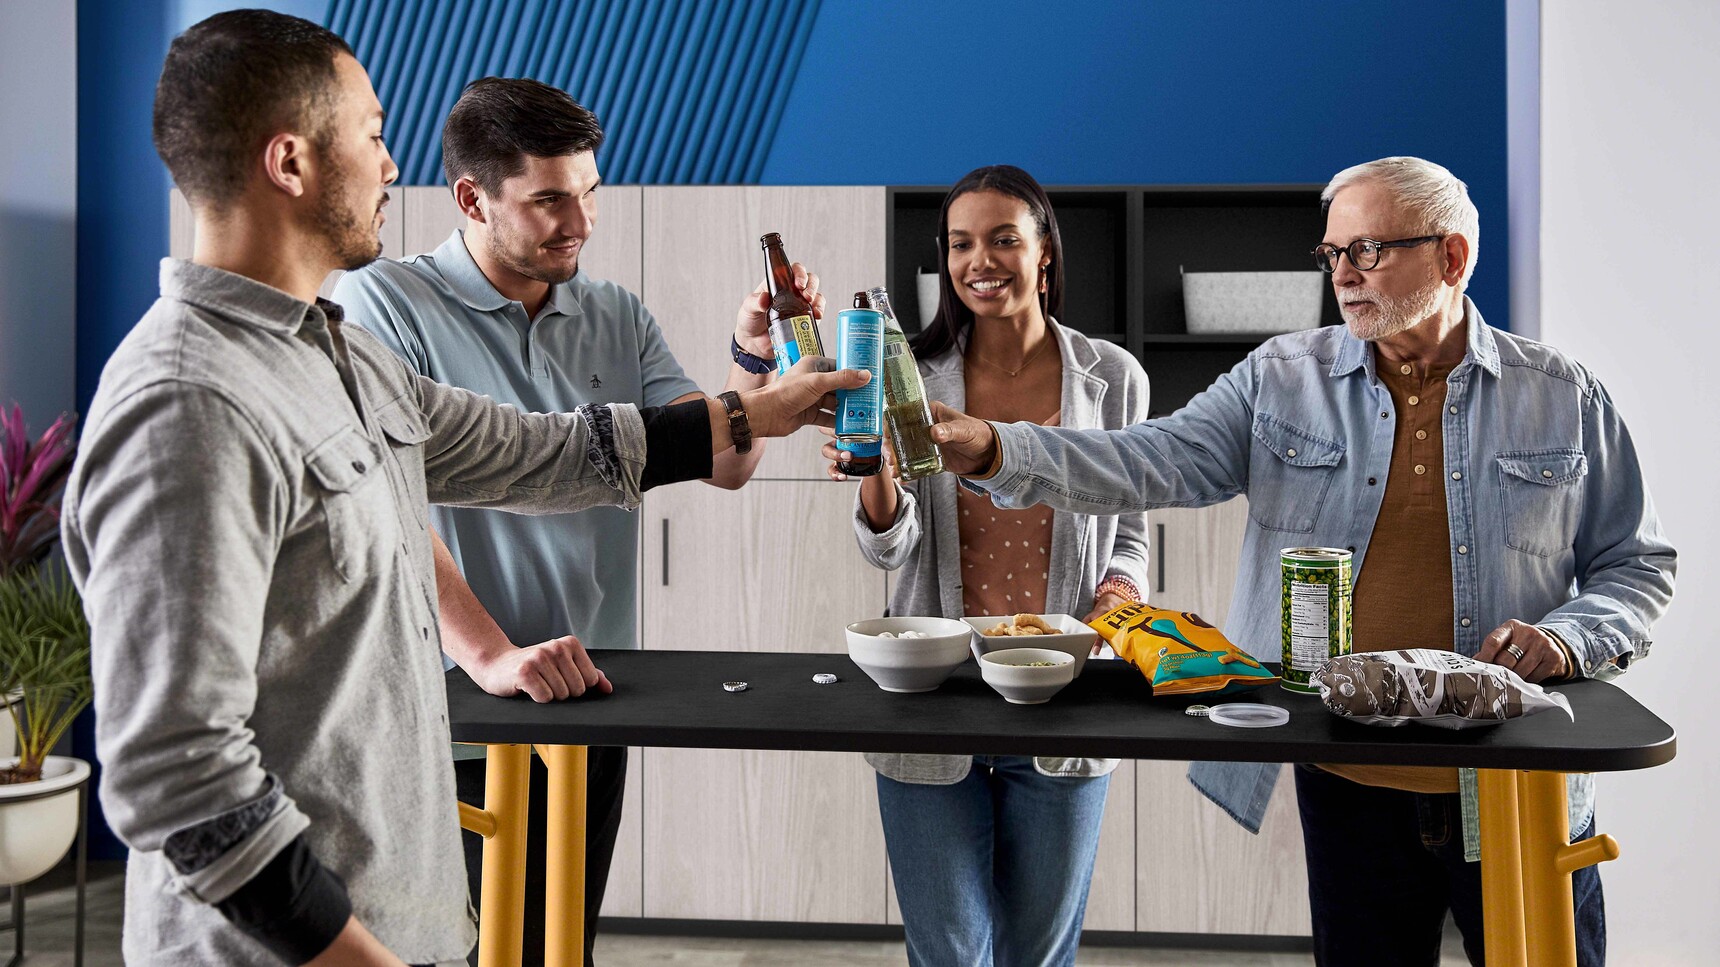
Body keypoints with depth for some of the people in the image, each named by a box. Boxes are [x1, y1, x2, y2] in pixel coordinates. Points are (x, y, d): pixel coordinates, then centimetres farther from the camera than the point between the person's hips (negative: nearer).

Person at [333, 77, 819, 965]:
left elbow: (724, 465, 4)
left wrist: (752, 360, -15)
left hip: (595, 708, 5)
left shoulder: (615, 317, 8)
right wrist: (491, 656, -28)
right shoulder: (382, 304, -9)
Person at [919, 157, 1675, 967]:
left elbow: (1637, 564, 9)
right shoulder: (1284, 379, 2)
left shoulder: (1563, 397, 3)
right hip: (1351, 786, 0)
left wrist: (1568, 638, -12)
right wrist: (992, 450, -25)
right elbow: (1154, 462, -10)